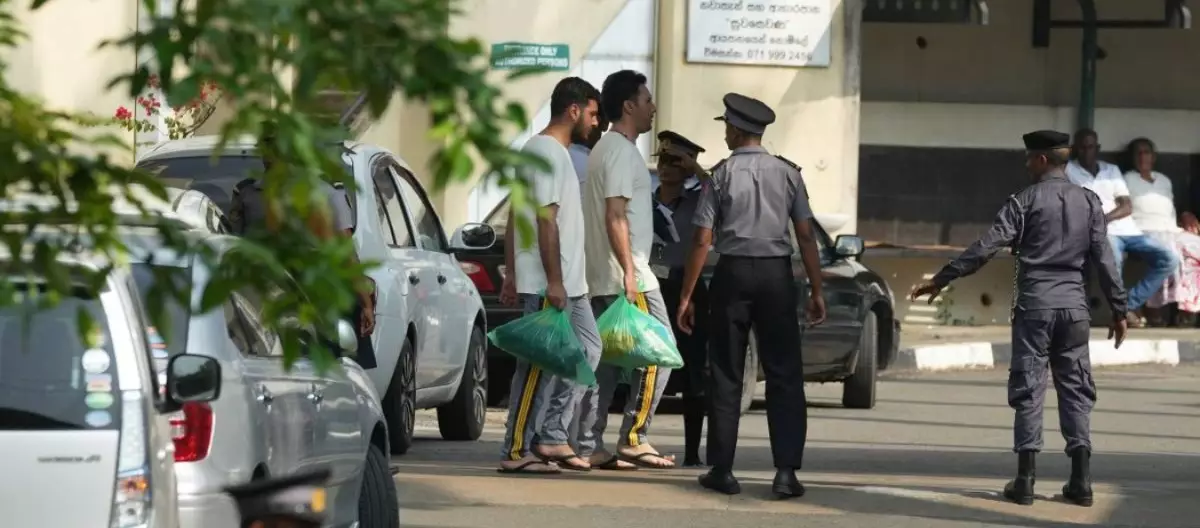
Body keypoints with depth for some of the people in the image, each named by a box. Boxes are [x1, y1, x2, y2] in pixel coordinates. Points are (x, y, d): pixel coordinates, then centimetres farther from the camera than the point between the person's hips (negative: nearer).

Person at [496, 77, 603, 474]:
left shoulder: (542, 150, 18)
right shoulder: (549, 152, -14)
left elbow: (517, 215, 21)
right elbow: (546, 219, -20)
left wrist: (511, 272, 21)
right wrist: (554, 281, -22)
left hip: (568, 283, 11)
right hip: (549, 283, -11)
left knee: (587, 350, 12)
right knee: (540, 363, -7)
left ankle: (552, 437, 12)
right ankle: (517, 450, -5)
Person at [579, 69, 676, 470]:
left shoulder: (605, 149, 20)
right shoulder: (622, 151, -11)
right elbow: (615, 216, -19)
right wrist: (630, 272, -22)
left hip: (602, 280, 10)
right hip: (627, 276, -10)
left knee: (606, 359, 7)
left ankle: (590, 445, 5)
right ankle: (634, 438, -9)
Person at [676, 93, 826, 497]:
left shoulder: (722, 176, -2)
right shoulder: (787, 174, 2)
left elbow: (702, 241, -5)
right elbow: (806, 236, 0)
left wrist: (686, 295, 0)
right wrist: (816, 291, 5)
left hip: (733, 274, -1)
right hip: (777, 274, 1)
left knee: (726, 374, 7)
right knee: (783, 375, 3)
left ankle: (722, 470, 8)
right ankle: (786, 471, -4)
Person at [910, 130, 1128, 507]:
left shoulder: (1025, 201, -5)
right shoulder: (1090, 203, 5)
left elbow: (986, 247, -12)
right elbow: (1105, 259, 4)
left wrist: (942, 279, -9)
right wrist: (1118, 310, 10)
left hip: (1034, 304, -3)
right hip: (1074, 305, 3)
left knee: (1028, 388, 1)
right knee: (1075, 388, 8)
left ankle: (1025, 480, -1)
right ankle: (1081, 481, 3)